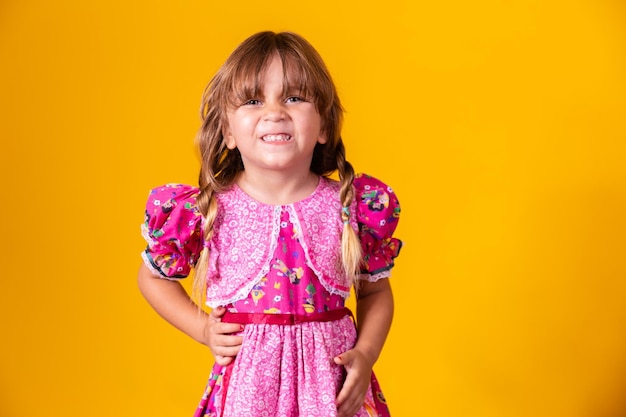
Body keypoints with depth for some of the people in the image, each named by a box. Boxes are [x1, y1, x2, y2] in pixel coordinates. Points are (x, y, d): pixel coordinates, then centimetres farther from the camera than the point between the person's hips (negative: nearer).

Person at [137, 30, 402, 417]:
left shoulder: (359, 205, -8)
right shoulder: (203, 210, -10)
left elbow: (376, 290, 9)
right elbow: (153, 277, 9)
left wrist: (366, 354, -6)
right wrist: (202, 329, -2)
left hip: (333, 379, 1)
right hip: (246, 382, -1)